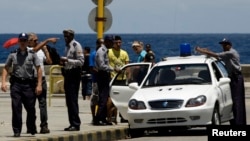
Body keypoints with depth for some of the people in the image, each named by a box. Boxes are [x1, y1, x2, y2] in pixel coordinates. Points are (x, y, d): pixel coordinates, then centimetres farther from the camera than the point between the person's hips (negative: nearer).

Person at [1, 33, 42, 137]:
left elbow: (39, 70, 2)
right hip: (16, 83, 0)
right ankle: (16, 131, -1)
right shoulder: (13, 55, 8)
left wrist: (39, 85, -5)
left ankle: (32, 129, 24)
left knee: (31, 108, 4)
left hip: (29, 84, 0)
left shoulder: (32, 55, 5)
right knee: (16, 107, -6)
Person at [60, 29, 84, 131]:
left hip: (74, 74, -9)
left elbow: (81, 61, -16)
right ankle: (72, 123, 13)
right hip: (67, 74, 9)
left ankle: (76, 124, -9)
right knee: (69, 100, 9)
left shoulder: (76, 46, -10)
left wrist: (67, 60, -21)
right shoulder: (67, 46, 16)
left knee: (73, 100, -11)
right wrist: (63, 62, 6)